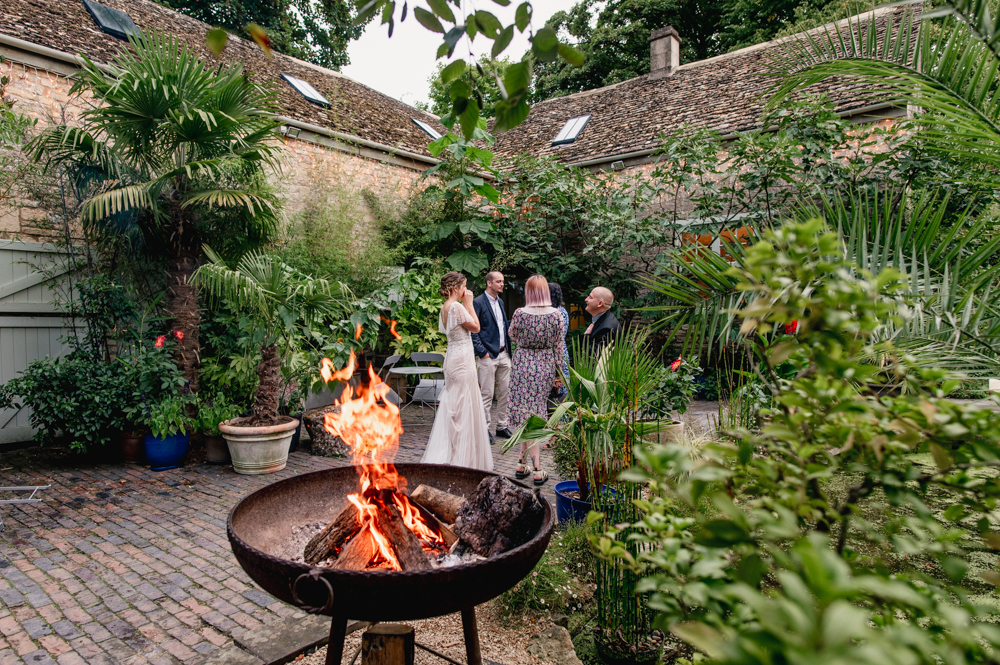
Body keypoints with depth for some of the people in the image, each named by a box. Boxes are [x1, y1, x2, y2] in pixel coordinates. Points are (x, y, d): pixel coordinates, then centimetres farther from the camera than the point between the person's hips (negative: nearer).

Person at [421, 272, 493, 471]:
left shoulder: (445, 308, 12)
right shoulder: (456, 307, -18)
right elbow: (475, 327, -10)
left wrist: (466, 304, 15)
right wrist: (469, 303, -6)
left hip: (453, 357, 10)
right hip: (462, 359, -10)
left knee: (452, 405, 16)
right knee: (464, 405, -2)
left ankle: (448, 453, 25)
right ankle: (462, 457, 6)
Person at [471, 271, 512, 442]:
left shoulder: (500, 302, 15)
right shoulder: (478, 302, -10)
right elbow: (473, 330, -13)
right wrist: (482, 351, -16)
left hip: (503, 355, 8)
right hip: (488, 356, -7)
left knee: (505, 392, 11)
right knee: (487, 394, -1)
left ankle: (502, 427, 23)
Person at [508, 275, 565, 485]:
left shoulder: (520, 313, -12)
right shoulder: (556, 314, -6)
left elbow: (513, 337, 6)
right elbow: (559, 346, -1)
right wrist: (558, 371, 8)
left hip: (523, 364, -2)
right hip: (546, 366, 2)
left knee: (526, 412, 4)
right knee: (536, 412, 12)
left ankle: (536, 467, 5)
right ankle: (523, 461, 16)